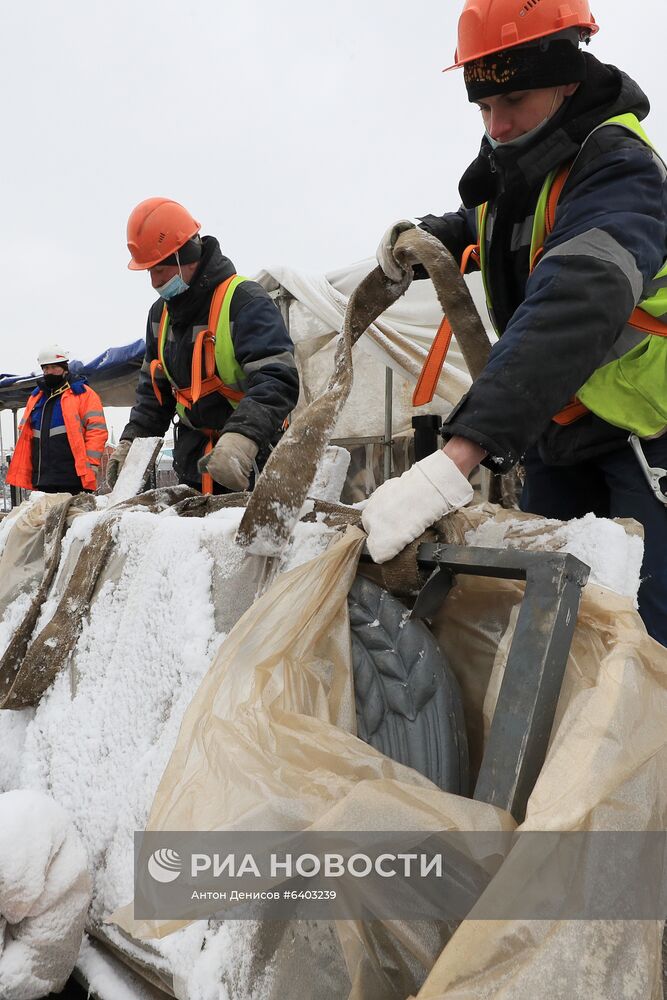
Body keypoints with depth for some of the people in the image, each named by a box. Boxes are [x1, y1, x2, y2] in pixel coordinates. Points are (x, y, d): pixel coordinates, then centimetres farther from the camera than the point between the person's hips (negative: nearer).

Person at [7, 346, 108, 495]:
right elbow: (26, 435, 21)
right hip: (43, 481, 6)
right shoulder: (36, 397, 20)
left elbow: (97, 430, -7)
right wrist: (23, 474, 12)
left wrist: (90, 465, -15)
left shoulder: (83, 393, 1)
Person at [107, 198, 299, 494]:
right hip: (193, 461, 7)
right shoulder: (160, 314, 10)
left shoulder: (245, 301, -16)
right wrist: (131, 441, 7)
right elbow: (154, 389, 20)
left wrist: (241, 439, -43)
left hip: (249, 463, -7)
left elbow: (277, 380, -28)